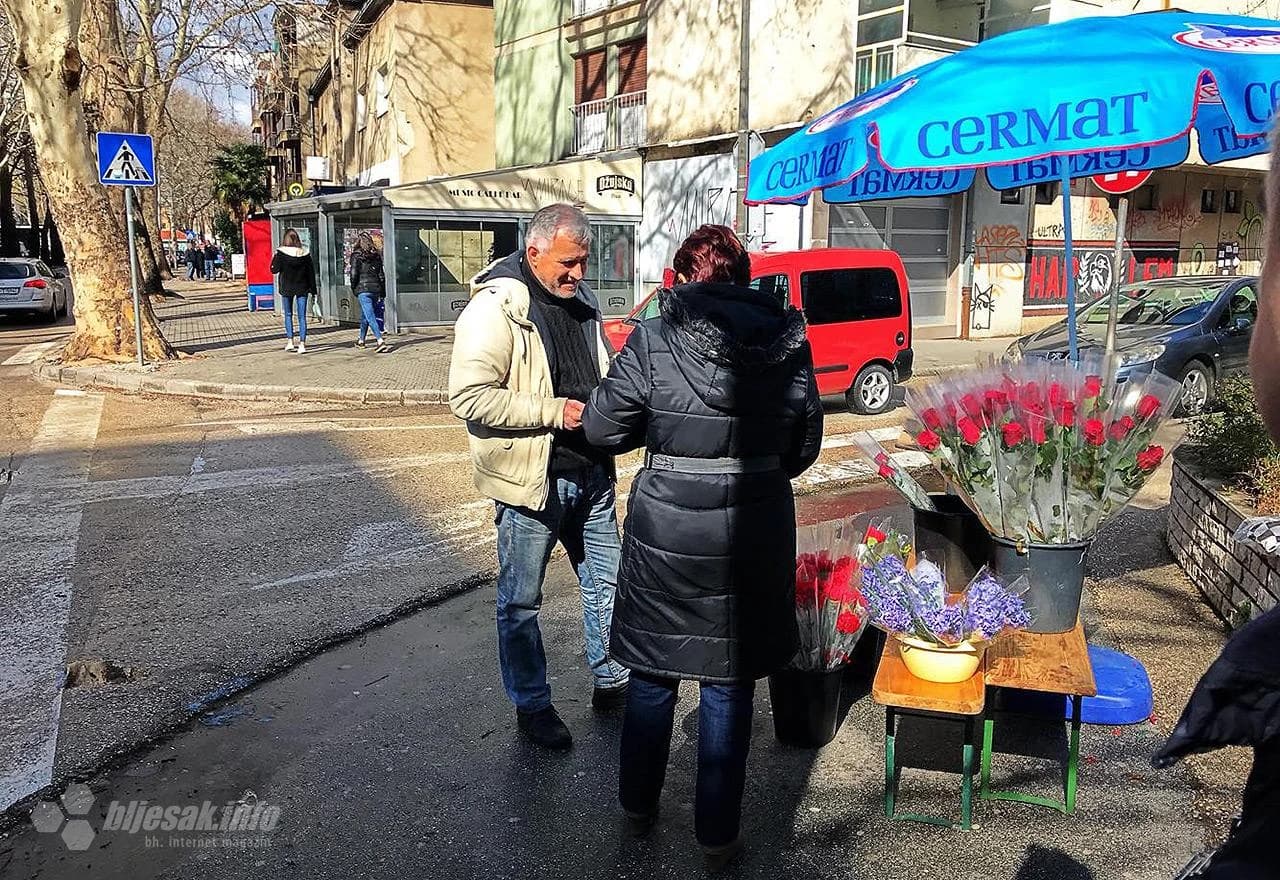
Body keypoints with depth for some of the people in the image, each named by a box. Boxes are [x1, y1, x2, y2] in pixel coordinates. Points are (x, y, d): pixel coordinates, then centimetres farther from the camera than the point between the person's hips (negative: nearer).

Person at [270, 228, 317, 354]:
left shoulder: (281, 253, -10)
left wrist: (274, 258, 7)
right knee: (302, 316, 2)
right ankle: (302, 344, -4)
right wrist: (313, 290, 7)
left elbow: (274, 270, -9)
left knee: (288, 315, 15)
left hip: (287, 288, -1)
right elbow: (311, 272, 0)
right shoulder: (305, 253, -4)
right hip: (302, 288, 1)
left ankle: (290, 341, 9)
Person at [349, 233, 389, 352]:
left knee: (370, 317, -9)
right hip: (376, 288, 6)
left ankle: (381, 342, -22)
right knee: (364, 316, 21)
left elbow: (354, 274, -9)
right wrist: (383, 292, 15)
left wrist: (353, 288, 5)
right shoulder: (376, 255, 9)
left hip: (363, 289, -6)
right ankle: (361, 341, 33)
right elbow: (381, 275, 10)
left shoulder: (356, 256, -4)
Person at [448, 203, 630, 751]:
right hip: (530, 480, -7)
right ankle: (531, 705, 27)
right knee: (521, 602, 8)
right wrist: (553, 412, -24)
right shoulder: (495, 307, -16)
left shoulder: (581, 300, 8)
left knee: (605, 583, 18)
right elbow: (469, 397, -24)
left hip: (590, 474, 7)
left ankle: (610, 681, 38)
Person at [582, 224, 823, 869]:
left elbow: (602, 428, -4)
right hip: (755, 532, 2)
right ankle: (718, 834, 27)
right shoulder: (788, 343, -3)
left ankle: (638, 804, 38)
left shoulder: (652, 340, -10)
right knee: (729, 685, 14)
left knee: (651, 674, 19)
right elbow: (805, 444, 5)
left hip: (666, 528, -1)